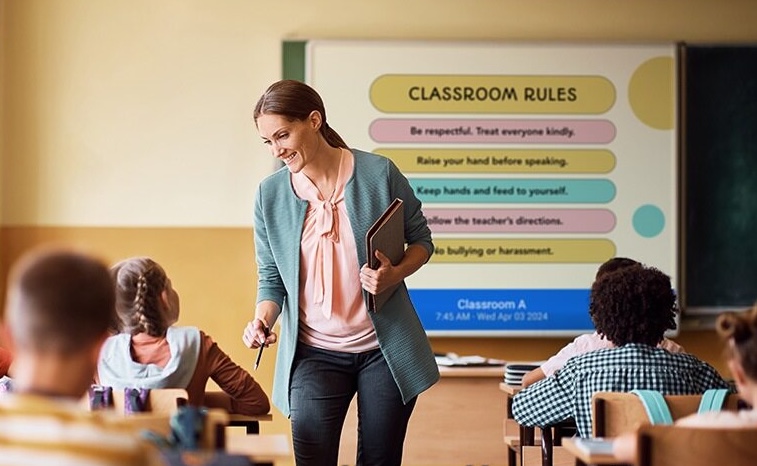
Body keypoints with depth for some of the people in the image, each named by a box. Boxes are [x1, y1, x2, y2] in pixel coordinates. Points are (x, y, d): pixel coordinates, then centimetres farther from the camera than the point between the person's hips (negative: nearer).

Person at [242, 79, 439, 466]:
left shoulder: (378, 173, -9)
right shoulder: (270, 194, -3)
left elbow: (421, 239, 3)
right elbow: (270, 278, 5)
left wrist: (395, 274, -17)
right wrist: (262, 320, -15)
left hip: (384, 348, -1)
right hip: (314, 354, 1)